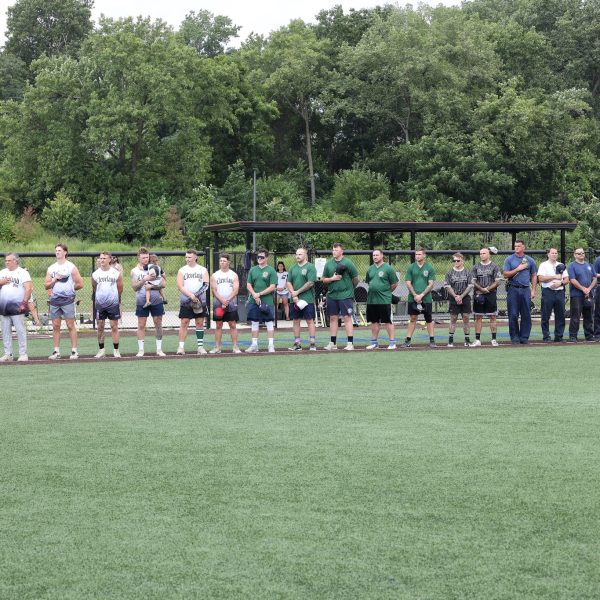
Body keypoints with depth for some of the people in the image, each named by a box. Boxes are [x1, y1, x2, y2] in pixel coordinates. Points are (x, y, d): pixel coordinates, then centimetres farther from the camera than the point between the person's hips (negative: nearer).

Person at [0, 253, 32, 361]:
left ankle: (23, 354, -4)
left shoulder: (22, 272, -2)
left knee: (20, 331, -7)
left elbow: (28, 288, -9)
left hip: (17, 307, -6)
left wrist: (24, 303, -18)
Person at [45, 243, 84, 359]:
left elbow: (80, 284, -1)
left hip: (68, 300, -4)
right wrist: (55, 279, -6)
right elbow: (46, 286, 9)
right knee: (55, 326, 5)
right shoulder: (51, 268, 12)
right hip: (54, 300, 4)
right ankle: (56, 351, 9)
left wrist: (69, 288, 4)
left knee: (70, 325, -4)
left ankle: (74, 351, -2)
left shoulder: (71, 267, -1)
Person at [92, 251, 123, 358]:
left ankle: (116, 350, 3)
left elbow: (120, 288, 9)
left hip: (113, 303, -2)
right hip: (100, 304, 2)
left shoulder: (116, 273, -3)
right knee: (100, 326, 3)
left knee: (114, 326, -2)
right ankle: (101, 350, 9)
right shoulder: (95, 274, 2)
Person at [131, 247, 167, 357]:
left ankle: (159, 349, 12)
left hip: (156, 301, 1)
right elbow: (134, 287, -6)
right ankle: (141, 350, 7)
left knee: (158, 323, 4)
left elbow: (163, 283, 0)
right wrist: (144, 280, -19)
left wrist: (152, 286, -15)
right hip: (141, 302, -1)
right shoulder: (135, 271, 3)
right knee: (141, 325, 1)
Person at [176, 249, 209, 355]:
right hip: (186, 302, -1)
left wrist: (197, 294, -20)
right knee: (184, 323, -6)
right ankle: (181, 346, -5)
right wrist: (191, 295, -19)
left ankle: (200, 346, 7)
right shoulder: (182, 270, 4)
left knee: (200, 323, 3)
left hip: (200, 301, 1)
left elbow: (206, 284, -2)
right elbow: (180, 286, -5)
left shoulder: (203, 270, 8)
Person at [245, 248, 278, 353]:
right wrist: (255, 295, -8)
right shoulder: (252, 270, 10)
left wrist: (259, 294, -13)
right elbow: (249, 285, 8)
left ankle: (271, 345, 4)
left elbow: (272, 287, -9)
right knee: (254, 322, 8)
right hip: (253, 301, 4)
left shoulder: (271, 270, -3)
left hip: (267, 301, -4)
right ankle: (254, 345, 14)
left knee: (269, 323, 1)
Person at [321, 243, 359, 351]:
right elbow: (323, 279, 11)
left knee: (347, 318, -6)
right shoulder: (328, 264, 8)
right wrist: (332, 278, -7)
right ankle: (333, 343, 15)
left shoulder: (348, 263, -5)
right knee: (333, 318, 8)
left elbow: (355, 279, 1)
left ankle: (350, 343, -4)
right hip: (332, 295, 5)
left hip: (345, 295, -5)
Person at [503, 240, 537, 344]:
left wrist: (533, 290, 5)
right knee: (513, 315, -2)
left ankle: (524, 337, 5)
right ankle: (514, 337, 5)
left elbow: (534, 276, 13)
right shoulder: (509, 259, 6)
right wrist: (517, 269, -9)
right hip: (513, 289, -1)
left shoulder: (530, 260, 11)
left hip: (526, 289, 1)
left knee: (526, 315, 0)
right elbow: (505, 275, -1)